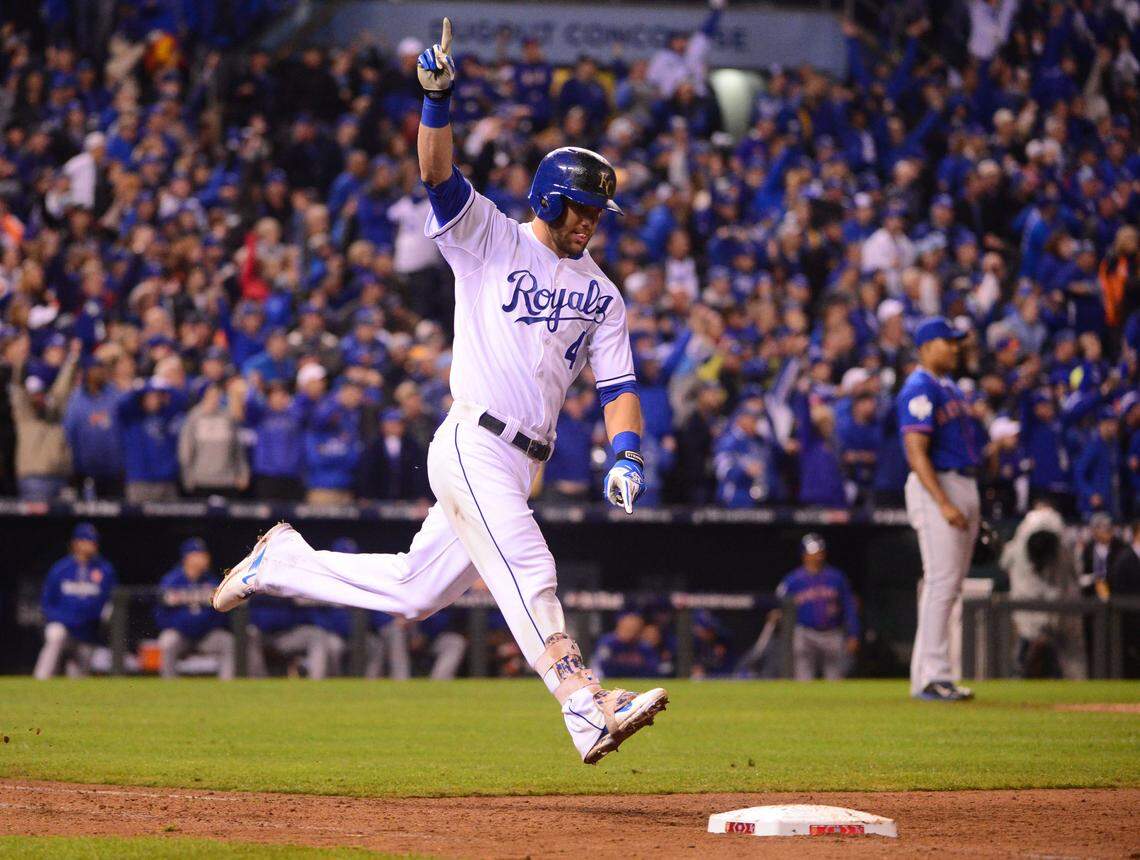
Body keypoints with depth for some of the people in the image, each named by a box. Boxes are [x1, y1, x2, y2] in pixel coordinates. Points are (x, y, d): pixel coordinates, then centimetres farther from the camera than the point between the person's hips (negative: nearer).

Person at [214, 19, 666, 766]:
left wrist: (627, 456, -9)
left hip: (520, 466, 7)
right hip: (472, 446, -7)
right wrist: (438, 96, -28)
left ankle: (282, 561, 29)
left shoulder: (601, 294, 16)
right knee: (528, 573, -21)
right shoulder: (489, 239, 3)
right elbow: (438, 172, -11)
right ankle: (586, 709, -31)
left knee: (415, 592, 10)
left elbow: (618, 386, 9)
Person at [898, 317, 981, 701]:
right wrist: (944, 504, -27)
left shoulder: (949, 387, 18)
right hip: (936, 487, -10)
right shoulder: (919, 390, -13)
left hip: (964, 487, 10)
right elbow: (917, 453, -20)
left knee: (951, 584, 10)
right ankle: (931, 677, -11)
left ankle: (930, 675, 13)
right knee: (941, 582, -12)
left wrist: (969, 503, 18)